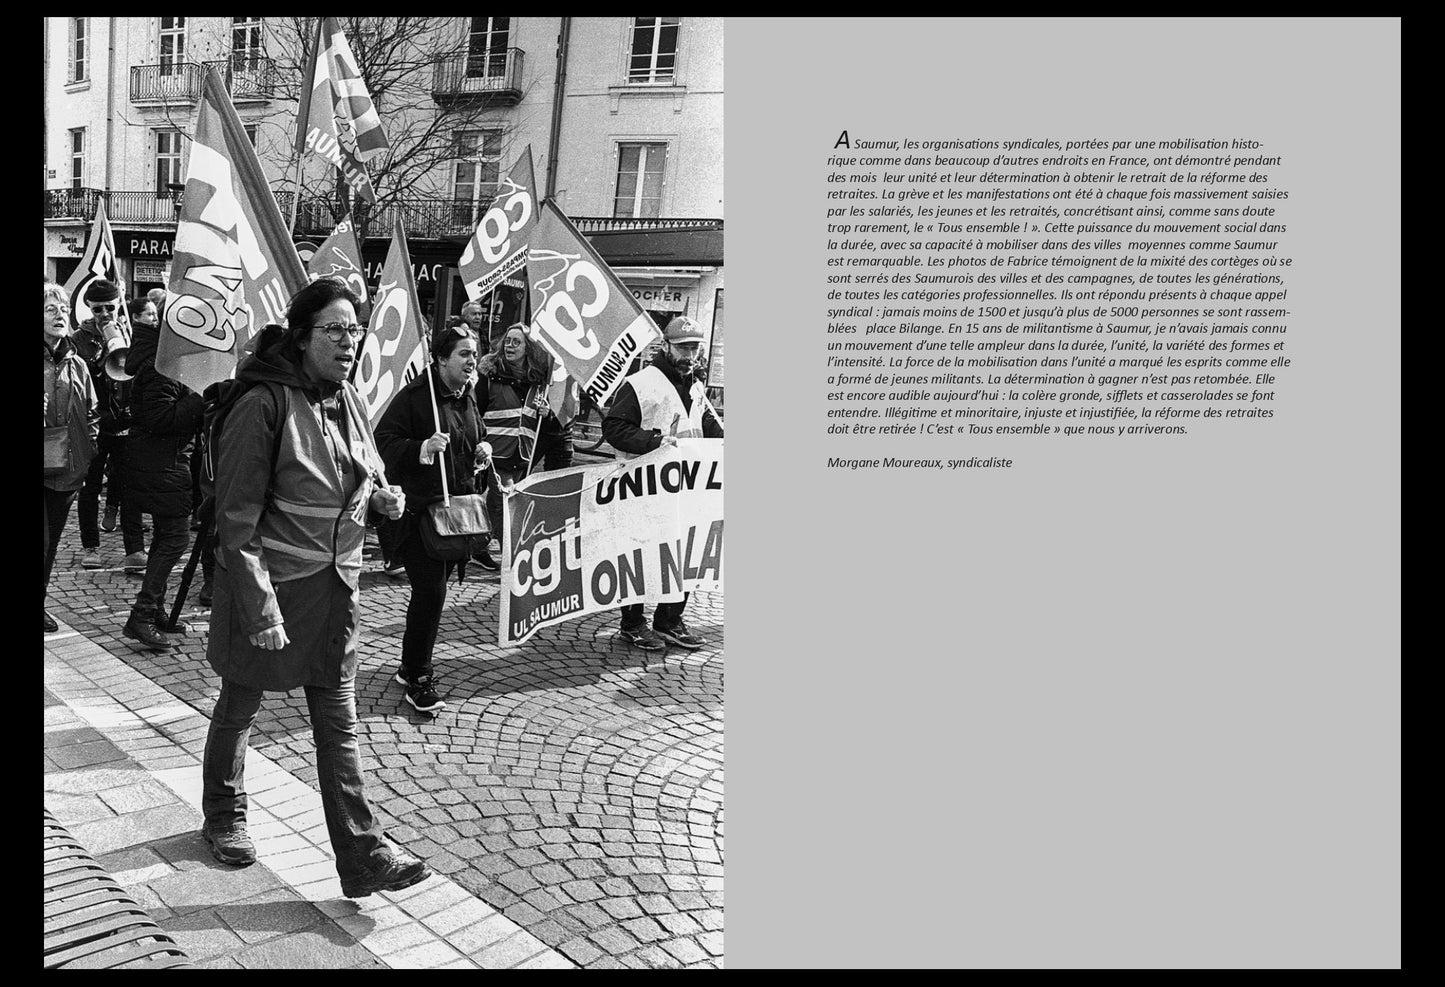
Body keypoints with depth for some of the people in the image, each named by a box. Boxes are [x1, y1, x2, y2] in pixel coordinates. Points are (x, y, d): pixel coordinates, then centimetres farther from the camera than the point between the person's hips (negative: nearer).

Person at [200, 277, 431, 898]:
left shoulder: (348, 400, 3)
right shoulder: (265, 405, -18)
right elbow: (237, 517, -19)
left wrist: (382, 497, -4)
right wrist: (261, 606, -22)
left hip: (336, 583, 5)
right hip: (270, 584, -5)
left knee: (339, 720, 6)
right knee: (240, 706, 17)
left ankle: (362, 855, 10)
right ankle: (222, 816, 42)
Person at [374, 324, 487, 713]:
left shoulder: (468, 397, 14)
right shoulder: (414, 395, -11)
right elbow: (385, 441, -14)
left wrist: (480, 453, 8)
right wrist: (424, 447, -28)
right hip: (420, 507, -8)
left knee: (432, 588, 14)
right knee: (430, 590, -10)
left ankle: (411, 667, 28)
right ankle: (418, 678, 4)